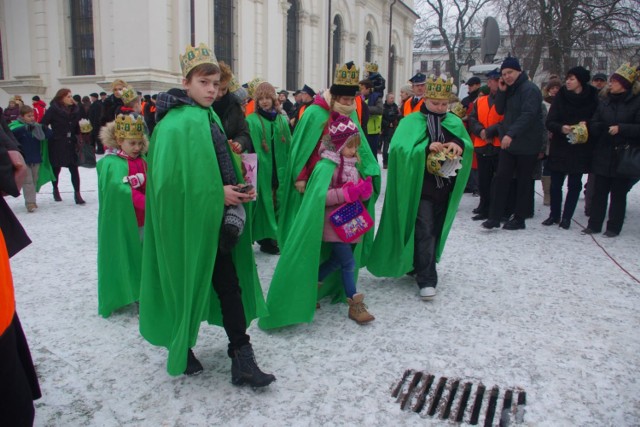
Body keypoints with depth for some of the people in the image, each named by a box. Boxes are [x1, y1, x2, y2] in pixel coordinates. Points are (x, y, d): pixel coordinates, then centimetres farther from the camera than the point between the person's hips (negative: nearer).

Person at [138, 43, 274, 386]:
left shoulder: (209, 117, 12)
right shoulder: (174, 125, -16)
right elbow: (169, 178, -22)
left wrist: (237, 189, 0)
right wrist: (217, 193, -19)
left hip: (214, 219, 8)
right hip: (187, 222, -8)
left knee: (229, 285, 10)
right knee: (188, 286, 8)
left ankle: (242, 357, 22)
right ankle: (181, 351, 32)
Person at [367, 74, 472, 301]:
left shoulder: (454, 122, 10)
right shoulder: (412, 121, -4)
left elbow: (469, 146, 5)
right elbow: (399, 148, -17)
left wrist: (460, 144, -18)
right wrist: (427, 147, -28)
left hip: (445, 186, 5)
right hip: (420, 187, -5)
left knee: (436, 230, 14)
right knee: (425, 231, -6)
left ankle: (419, 265, 32)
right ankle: (427, 279, 0)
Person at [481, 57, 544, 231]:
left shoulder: (530, 89, -12)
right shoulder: (510, 90, 14)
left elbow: (528, 115, -22)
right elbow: (500, 110, 12)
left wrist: (511, 134, -31)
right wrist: (501, 91, -1)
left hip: (527, 144, -7)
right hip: (508, 143, 7)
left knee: (523, 182, 3)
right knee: (501, 178, 0)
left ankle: (519, 219, 12)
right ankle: (494, 216, 2)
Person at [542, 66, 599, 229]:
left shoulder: (592, 98, -3)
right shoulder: (560, 97, -1)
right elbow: (549, 122, -6)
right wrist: (561, 128, -25)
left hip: (580, 149, -1)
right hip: (559, 148, 1)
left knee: (574, 184, 4)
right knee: (556, 183, 4)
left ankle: (566, 217, 14)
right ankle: (554, 215, 19)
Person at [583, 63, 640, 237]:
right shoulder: (605, 101, 10)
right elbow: (593, 125, 5)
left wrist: (621, 128, -20)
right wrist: (604, 128, -14)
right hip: (603, 155, 4)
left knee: (618, 193, 4)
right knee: (599, 191, 6)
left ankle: (614, 227, 13)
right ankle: (594, 224, 14)